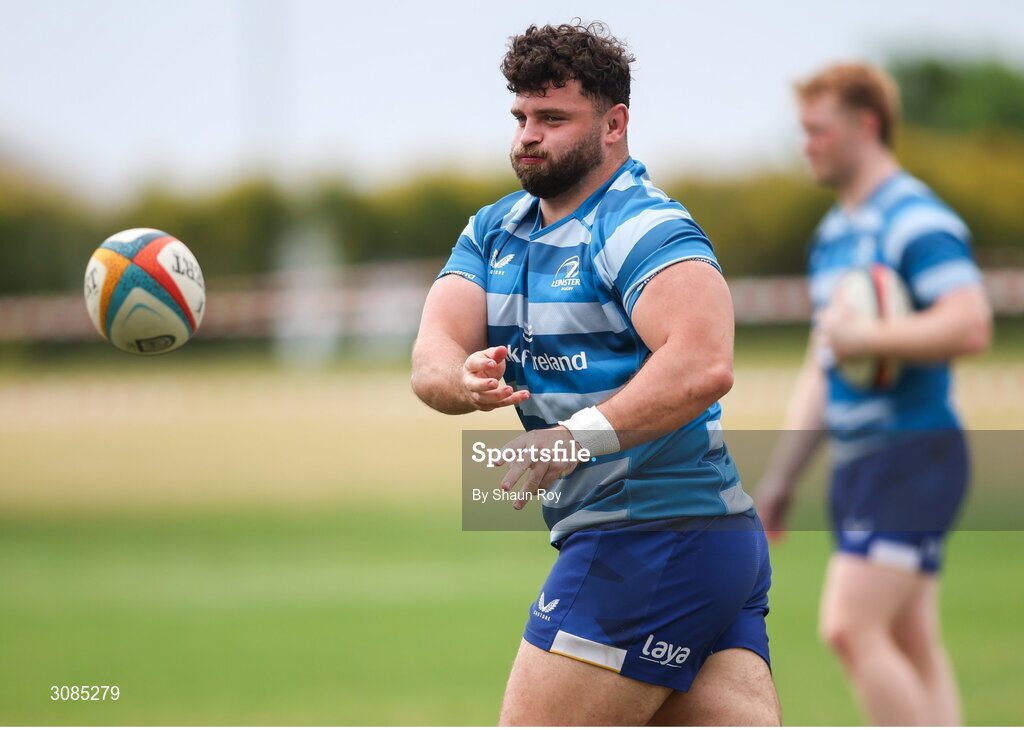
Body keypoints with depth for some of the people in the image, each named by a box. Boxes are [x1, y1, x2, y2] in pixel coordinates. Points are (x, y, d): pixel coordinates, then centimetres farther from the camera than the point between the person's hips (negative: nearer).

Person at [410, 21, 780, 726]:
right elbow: (432, 355, 1)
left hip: (651, 538, -9)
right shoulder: (493, 231, 15)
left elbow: (703, 365, -28)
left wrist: (582, 436, -33)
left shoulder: (644, 227, -12)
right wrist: (465, 379, -21)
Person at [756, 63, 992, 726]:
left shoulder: (915, 220, -11)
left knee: (850, 626, -16)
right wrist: (781, 479, 24)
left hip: (913, 454, -9)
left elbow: (970, 327, -25)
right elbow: (822, 369, 25)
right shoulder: (833, 234, 19)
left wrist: (864, 337, -19)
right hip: (859, 464, 9)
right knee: (913, 647, 7)